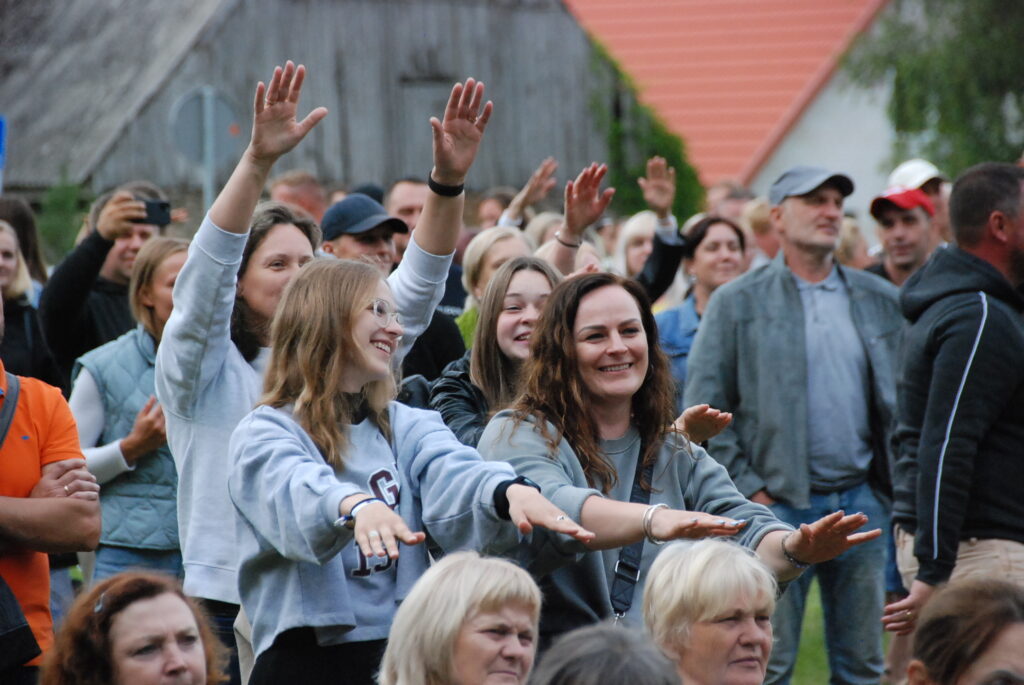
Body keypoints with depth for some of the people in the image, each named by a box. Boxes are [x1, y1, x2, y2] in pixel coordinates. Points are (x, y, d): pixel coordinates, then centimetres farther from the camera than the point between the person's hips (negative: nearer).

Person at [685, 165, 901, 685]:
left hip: (862, 501, 4)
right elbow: (703, 409, -2)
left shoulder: (879, 300, 12)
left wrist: (897, 482, 4)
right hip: (777, 503, -4)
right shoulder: (737, 302, 1)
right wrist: (746, 490, -8)